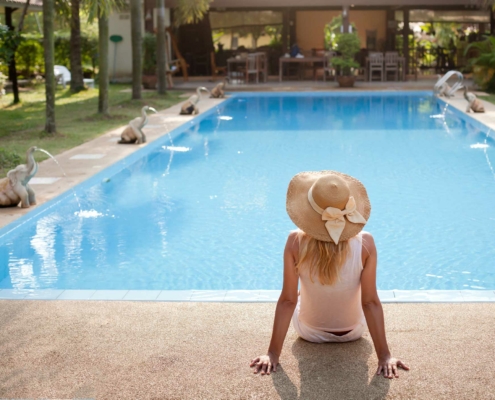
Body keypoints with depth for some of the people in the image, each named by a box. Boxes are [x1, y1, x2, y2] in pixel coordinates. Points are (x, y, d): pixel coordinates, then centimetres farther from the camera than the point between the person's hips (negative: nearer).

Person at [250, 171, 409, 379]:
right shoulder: (365, 243, -27)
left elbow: (287, 301, -23)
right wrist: (385, 356, -14)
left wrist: (273, 354, -15)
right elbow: (371, 302, -23)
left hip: (309, 332, 0)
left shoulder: (296, 242, -27)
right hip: (353, 331, 1)